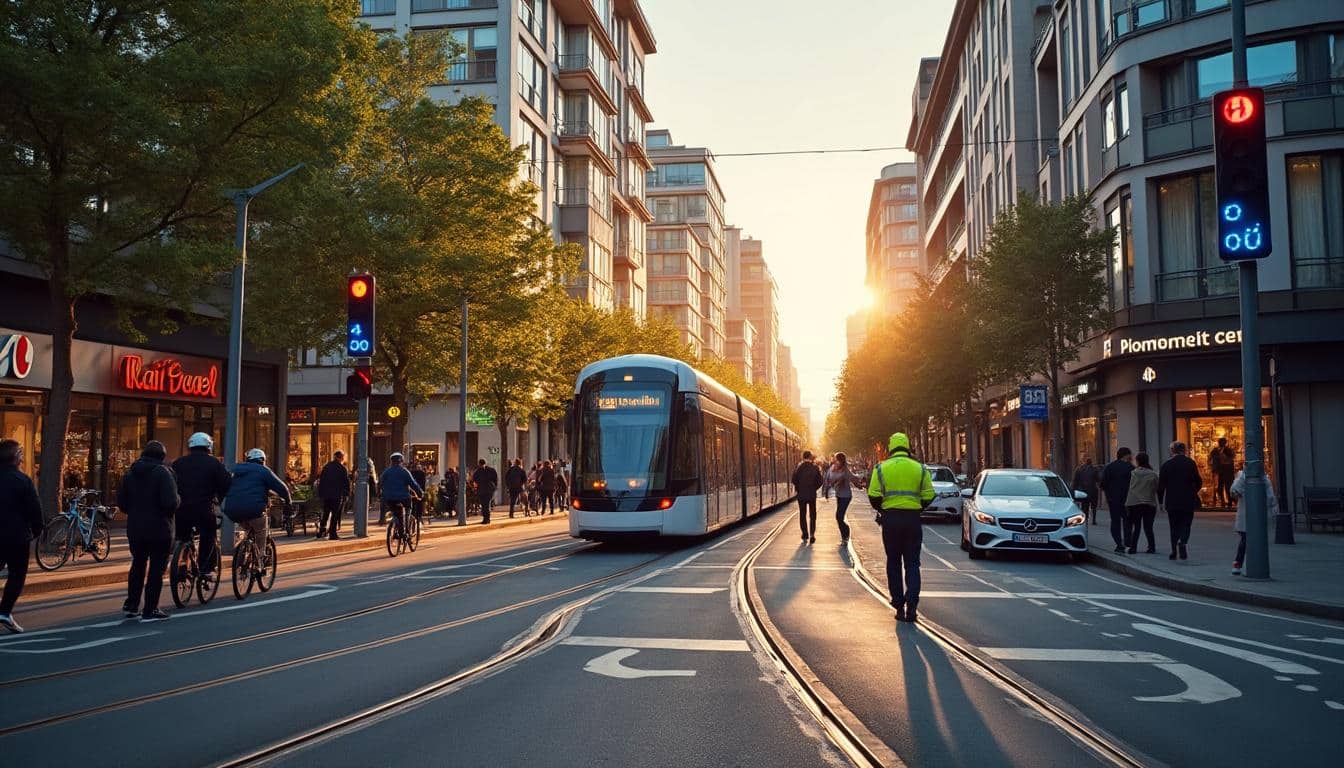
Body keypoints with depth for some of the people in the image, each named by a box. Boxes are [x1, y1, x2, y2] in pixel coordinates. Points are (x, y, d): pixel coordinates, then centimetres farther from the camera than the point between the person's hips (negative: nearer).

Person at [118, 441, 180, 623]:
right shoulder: (163, 473, -14)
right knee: (156, 569, 2)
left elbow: (121, 502, 7)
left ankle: (131, 604, 29)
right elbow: (171, 502, -23)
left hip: (135, 529, 6)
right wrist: (178, 499, -2)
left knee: (138, 565, 22)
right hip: (159, 529, -6)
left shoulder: (130, 474, 6)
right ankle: (150, 611, 3)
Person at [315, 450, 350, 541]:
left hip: (326, 495, 5)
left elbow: (320, 481, 11)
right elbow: (347, 483, -7)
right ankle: (333, 533, -2)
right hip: (337, 495, -5)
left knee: (325, 514, 15)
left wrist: (320, 493, 13)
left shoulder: (326, 466, 9)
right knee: (335, 515, -1)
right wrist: (347, 494, 1)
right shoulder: (343, 469, -5)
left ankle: (321, 530, 11)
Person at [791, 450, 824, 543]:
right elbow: (820, 481, -4)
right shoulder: (815, 467, -5)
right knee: (812, 515, 11)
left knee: (802, 515, 10)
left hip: (801, 494, -1)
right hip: (812, 494, 1)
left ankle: (805, 535, 6)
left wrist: (797, 489, 6)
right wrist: (814, 488, 11)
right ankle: (812, 534, -1)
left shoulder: (799, 467, -8)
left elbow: (794, 480, -10)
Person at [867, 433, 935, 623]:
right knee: (912, 563, 8)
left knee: (894, 563, 11)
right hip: (913, 519, 0)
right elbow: (929, 496, 0)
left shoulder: (881, 468, -1)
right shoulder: (920, 468, 1)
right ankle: (911, 605, -5)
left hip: (890, 519, 0)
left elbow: (873, 496, -6)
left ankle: (899, 606, 11)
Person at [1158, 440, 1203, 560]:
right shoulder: (1190, 463, -2)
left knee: (1174, 527, 10)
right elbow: (1198, 481, -2)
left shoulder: (1166, 464, -2)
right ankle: (1182, 542, -20)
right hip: (1188, 501, 0)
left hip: (1172, 501, 0)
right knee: (1185, 524, 7)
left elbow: (1161, 485, -2)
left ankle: (1174, 552, 9)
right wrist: (1194, 491, 17)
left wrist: (1161, 500, 7)